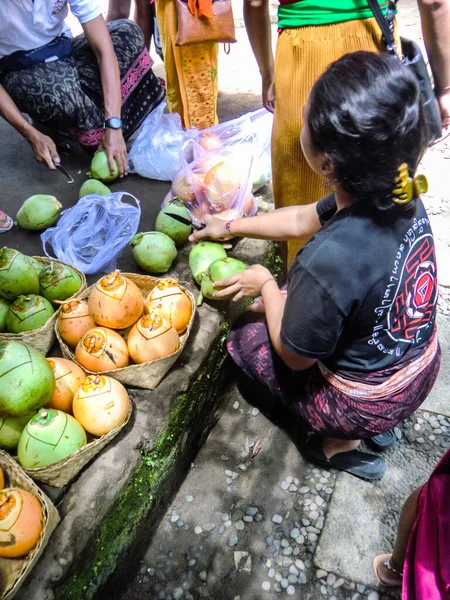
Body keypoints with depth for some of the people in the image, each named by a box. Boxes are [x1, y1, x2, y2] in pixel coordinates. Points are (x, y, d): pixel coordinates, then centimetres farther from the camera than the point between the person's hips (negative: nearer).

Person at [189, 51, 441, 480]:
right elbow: (301, 219, 3)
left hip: (367, 403, -6)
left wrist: (265, 284, -5)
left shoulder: (329, 261, -38)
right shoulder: (403, 198, -15)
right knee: (292, 303, 24)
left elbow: (294, 356, -19)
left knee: (245, 338, 11)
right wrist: (231, 226, 13)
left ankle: (345, 442, 15)